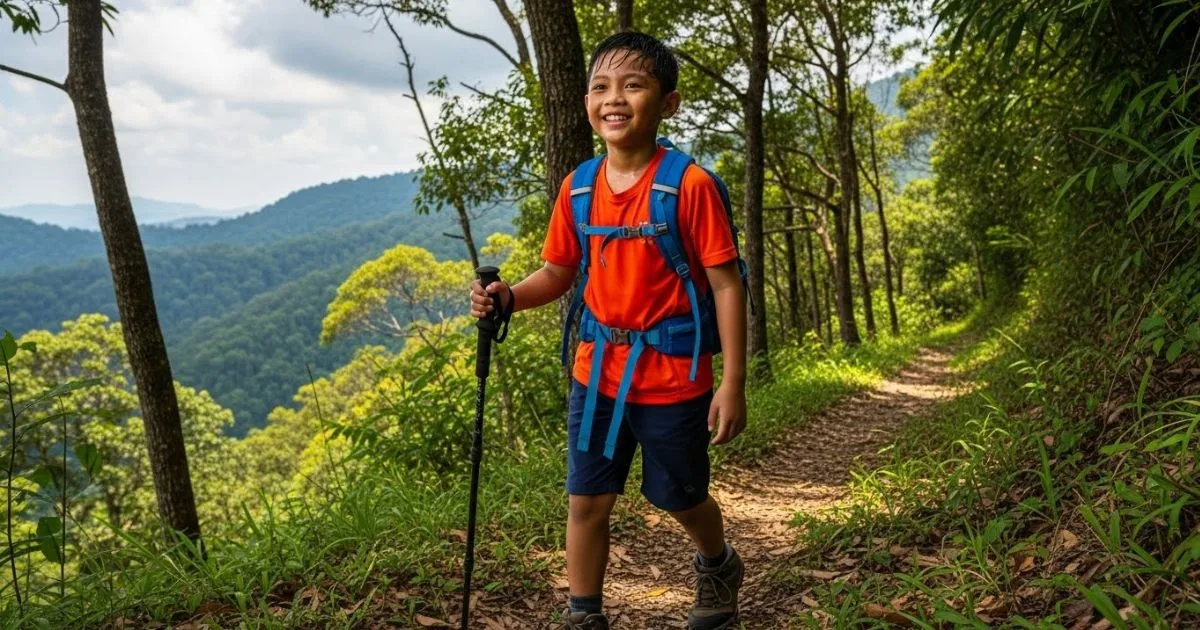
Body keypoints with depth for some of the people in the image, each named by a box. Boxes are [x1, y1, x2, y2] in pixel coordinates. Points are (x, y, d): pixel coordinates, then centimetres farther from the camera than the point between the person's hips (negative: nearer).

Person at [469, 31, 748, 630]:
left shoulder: (689, 183, -17)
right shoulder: (578, 187, -2)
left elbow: (726, 285, -15)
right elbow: (557, 273, 9)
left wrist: (732, 385, -16)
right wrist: (507, 297, -12)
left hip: (672, 378, -4)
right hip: (597, 372, 4)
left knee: (681, 499, 17)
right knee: (586, 500, 9)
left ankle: (718, 567, 49)